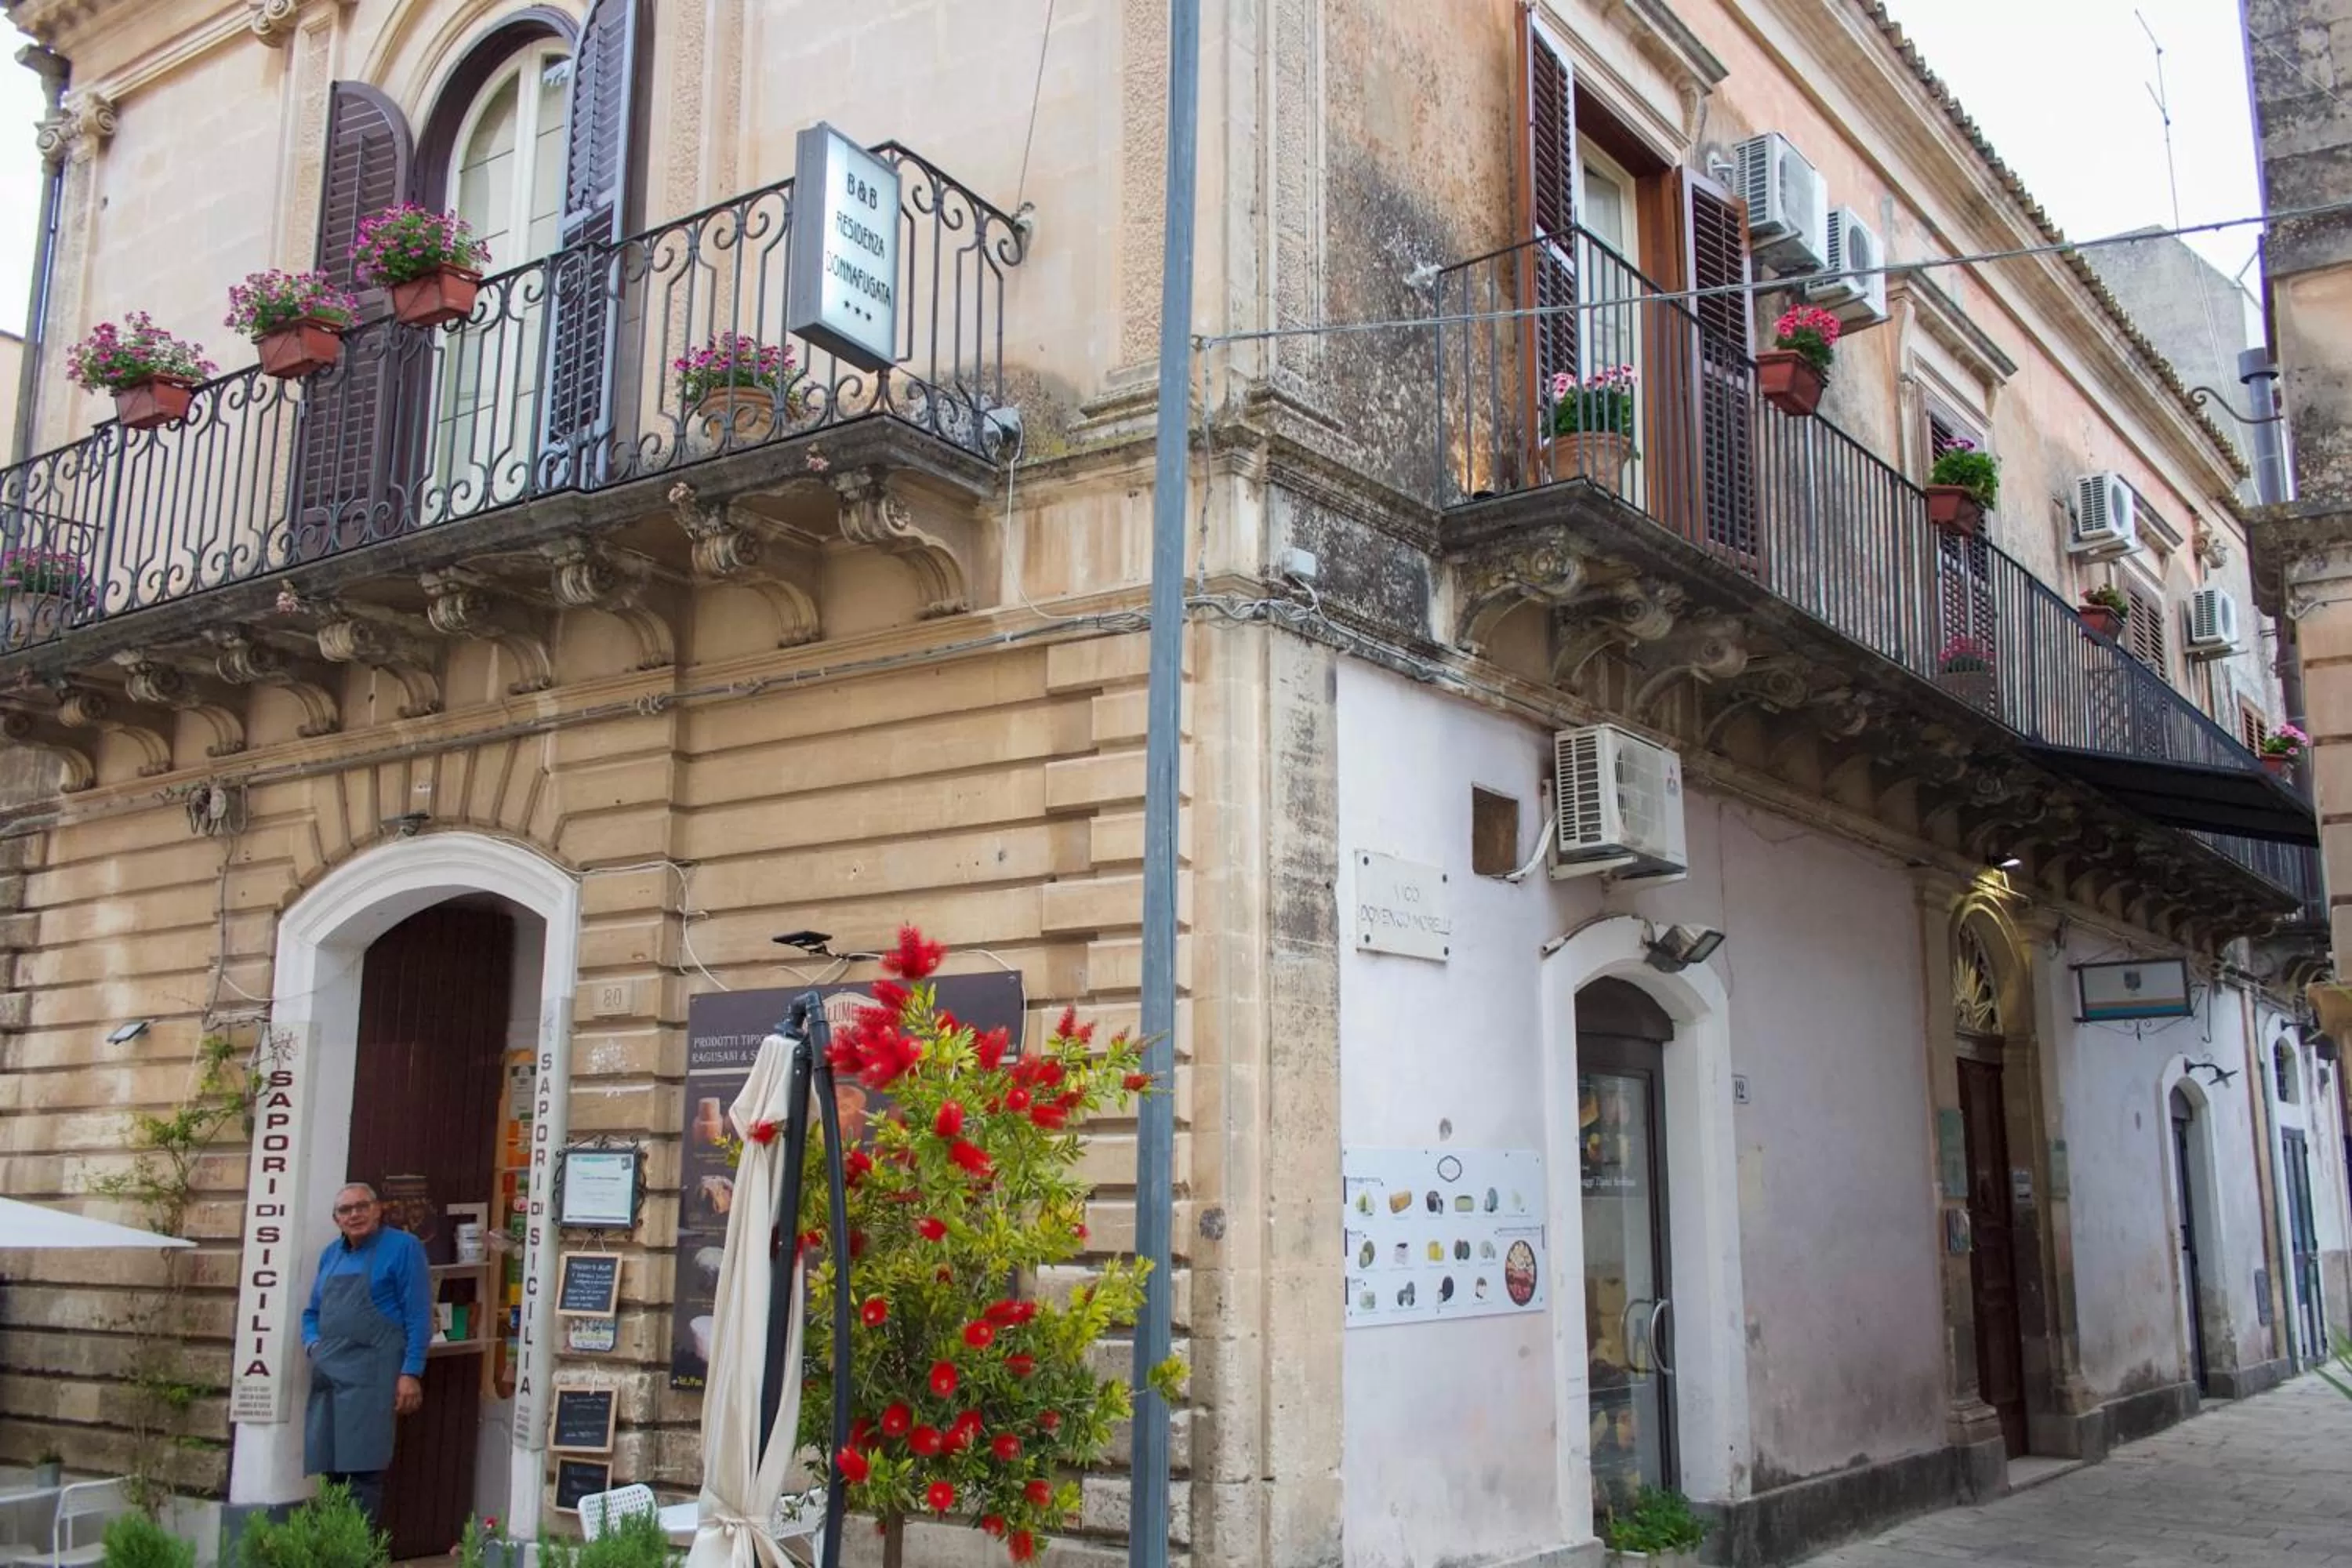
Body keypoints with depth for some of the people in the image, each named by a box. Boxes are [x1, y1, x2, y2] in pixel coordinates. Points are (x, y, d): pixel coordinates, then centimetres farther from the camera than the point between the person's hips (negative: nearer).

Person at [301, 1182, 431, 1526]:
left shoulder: (402, 1248, -1)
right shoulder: (331, 1254, 18)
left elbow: (419, 1317, -6)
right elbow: (312, 1313, 27)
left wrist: (411, 1374, -13)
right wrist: (313, 1344, 5)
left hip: (371, 1377, -7)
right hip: (328, 1376, 7)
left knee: (363, 1472, -11)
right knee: (331, 1471, 9)